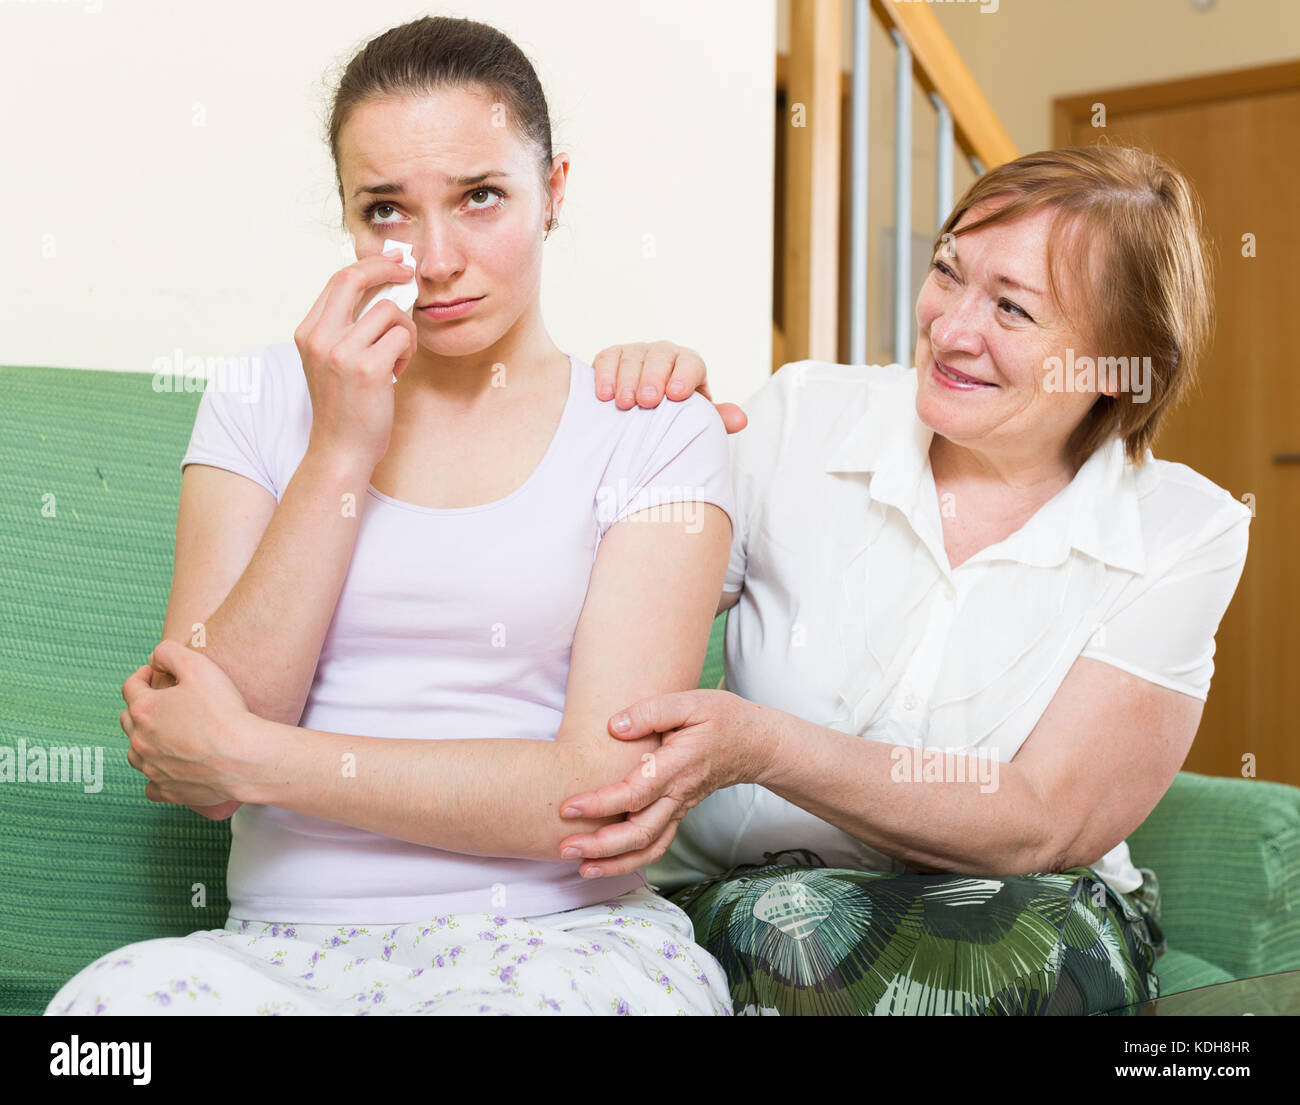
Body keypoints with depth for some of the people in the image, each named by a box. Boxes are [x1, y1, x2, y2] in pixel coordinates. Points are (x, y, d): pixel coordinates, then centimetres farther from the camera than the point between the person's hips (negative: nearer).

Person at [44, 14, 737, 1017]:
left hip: (560, 936, -1)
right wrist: (338, 454, -10)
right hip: (285, 947, 2)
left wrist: (247, 757, -9)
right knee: (122, 994, -30)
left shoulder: (653, 434, 2)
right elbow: (188, 761, -1)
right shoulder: (259, 402, 9)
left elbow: (603, 786, -9)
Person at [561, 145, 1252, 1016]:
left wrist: (764, 748, -29)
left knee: (1062, 946, -34)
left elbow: (1044, 827, -15)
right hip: (737, 892, -1)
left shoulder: (1184, 535, -6)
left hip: (1000, 910, 1)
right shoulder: (805, 416, -4)